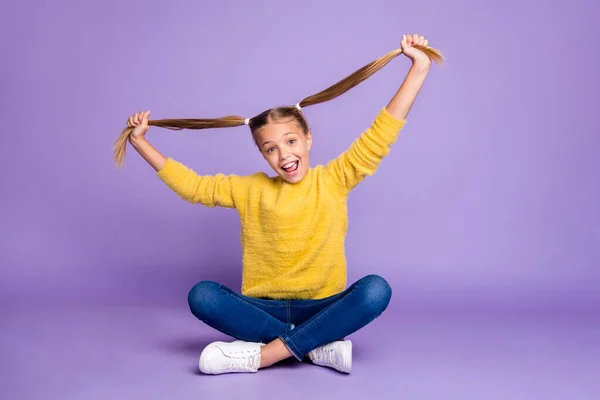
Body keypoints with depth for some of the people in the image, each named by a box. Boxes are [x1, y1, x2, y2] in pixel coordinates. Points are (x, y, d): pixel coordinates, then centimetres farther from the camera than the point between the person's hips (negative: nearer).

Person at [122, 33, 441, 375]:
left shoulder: (333, 181, 0)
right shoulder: (251, 190, 7)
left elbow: (380, 136, -5)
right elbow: (192, 185, 11)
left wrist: (419, 69, -10)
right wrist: (140, 141, 10)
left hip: (321, 308, -1)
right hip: (264, 309, 2)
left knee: (376, 290, -31)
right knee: (201, 296, -24)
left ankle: (260, 355, -30)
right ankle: (319, 347, -26)